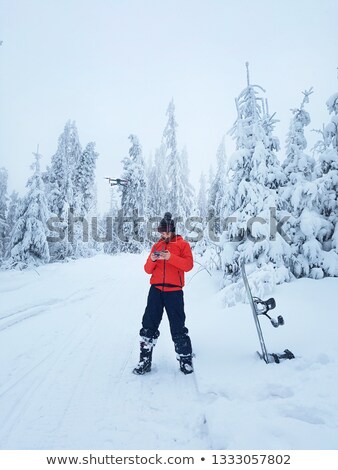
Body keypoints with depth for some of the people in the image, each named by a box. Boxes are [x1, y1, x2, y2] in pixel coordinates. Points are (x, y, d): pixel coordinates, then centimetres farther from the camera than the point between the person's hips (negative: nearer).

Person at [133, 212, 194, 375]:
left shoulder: (182, 244, 5)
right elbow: (148, 270, 12)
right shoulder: (157, 246, 15)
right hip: (156, 290, 4)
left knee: (178, 327, 2)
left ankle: (185, 359, 17)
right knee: (149, 326, 3)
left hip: (174, 291, -3)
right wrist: (152, 260, -10)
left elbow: (188, 264, -10)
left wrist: (170, 257, -21)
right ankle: (145, 361, 12)